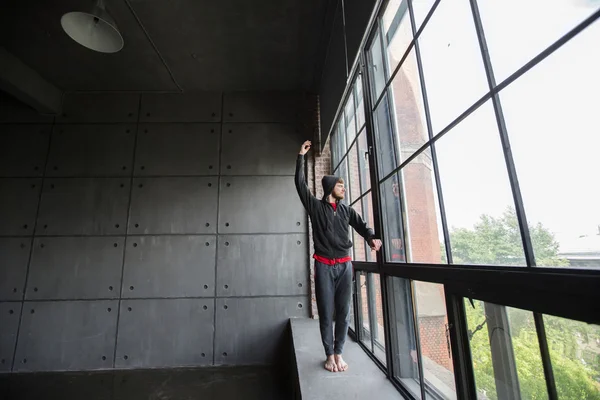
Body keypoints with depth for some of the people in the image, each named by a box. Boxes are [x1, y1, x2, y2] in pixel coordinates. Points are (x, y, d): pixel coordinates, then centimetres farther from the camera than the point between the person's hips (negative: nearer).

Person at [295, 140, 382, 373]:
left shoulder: (346, 210, 12)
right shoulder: (315, 206, 1)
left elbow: (361, 225, 8)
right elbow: (300, 183, -3)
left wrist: (372, 238, -14)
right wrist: (301, 156, -1)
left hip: (344, 265, 3)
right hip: (324, 266, -3)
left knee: (344, 312, 6)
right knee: (326, 312, 4)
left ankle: (338, 353, 21)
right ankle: (329, 355, 19)